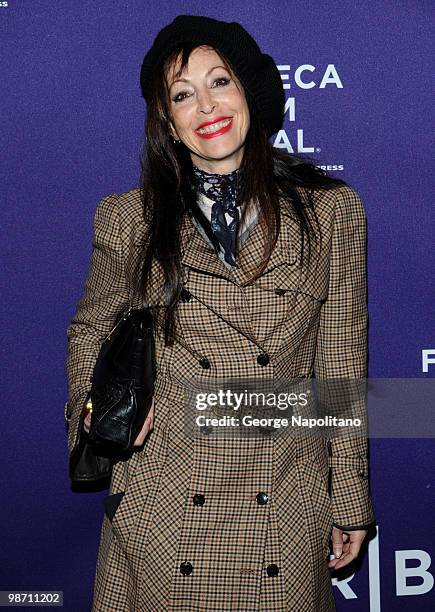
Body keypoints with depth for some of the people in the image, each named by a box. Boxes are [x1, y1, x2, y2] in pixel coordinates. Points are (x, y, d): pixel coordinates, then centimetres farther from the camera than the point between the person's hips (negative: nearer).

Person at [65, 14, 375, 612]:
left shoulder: (330, 211, -1)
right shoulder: (129, 218, 0)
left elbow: (343, 367, 2)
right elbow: (90, 330, 14)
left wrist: (352, 501, 4)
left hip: (287, 514, 0)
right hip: (161, 512, 0)